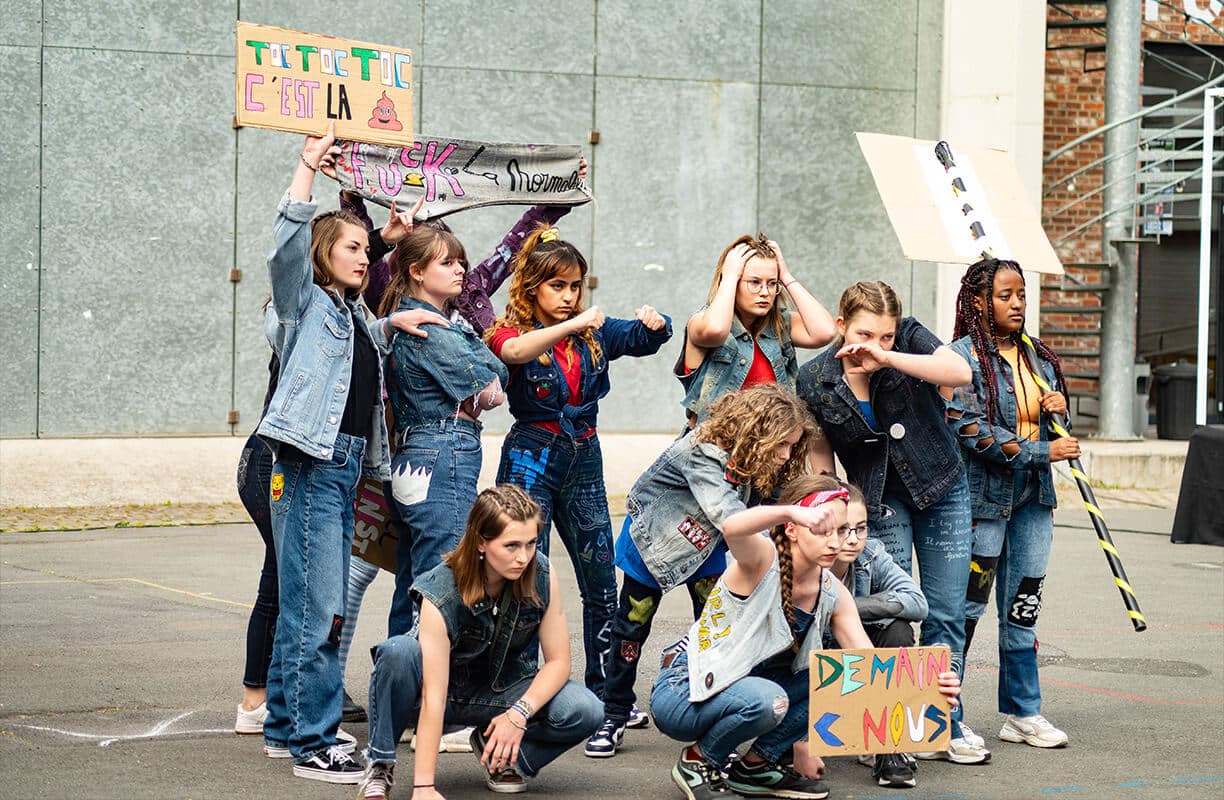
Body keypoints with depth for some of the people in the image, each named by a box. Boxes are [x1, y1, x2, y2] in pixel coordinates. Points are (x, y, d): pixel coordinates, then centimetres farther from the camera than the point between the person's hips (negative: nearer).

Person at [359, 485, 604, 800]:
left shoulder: (541, 576, -20)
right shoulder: (441, 596, -30)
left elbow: (558, 660, -11)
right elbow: (434, 699, -34)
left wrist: (519, 713, -28)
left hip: (502, 691, 3)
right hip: (449, 687, -3)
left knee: (585, 711, -25)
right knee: (397, 652, -36)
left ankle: (498, 752, 2)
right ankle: (380, 766, -15)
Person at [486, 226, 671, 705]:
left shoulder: (594, 333, 7)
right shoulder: (511, 331, -7)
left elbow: (645, 339, 5)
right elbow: (514, 351, -30)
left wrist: (654, 325, -18)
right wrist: (570, 325, -41)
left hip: (584, 459, 5)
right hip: (532, 458, -5)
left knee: (602, 581, 7)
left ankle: (605, 692, 16)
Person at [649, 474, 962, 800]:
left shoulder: (832, 593, -2)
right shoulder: (763, 560, -21)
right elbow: (732, 528, -46)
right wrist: (791, 512, -64)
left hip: (747, 689, 7)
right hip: (682, 694, -7)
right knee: (766, 700, -36)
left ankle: (756, 765, 3)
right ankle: (699, 760, -6)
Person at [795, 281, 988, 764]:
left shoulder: (909, 339, -14)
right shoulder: (814, 380, -11)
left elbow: (961, 374, -31)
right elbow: (822, 461, -1)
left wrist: (885, 358, -37)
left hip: (942, 491, 1)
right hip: (881, 502, -1)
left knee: (946, 616, 4)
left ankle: (944, 725, 15)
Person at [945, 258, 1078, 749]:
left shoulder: (1038, 357, 12)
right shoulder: (964, 356, -9)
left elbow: (1051, 428, 23)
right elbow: (971, 432, -18)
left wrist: (1059, 407, -2)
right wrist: (1043, 453, -19)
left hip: (1033, 496, 6)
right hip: (984, 496, -6)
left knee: (1023, 607, 9)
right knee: (966, 605, 0)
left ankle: (1022, 713, 16)